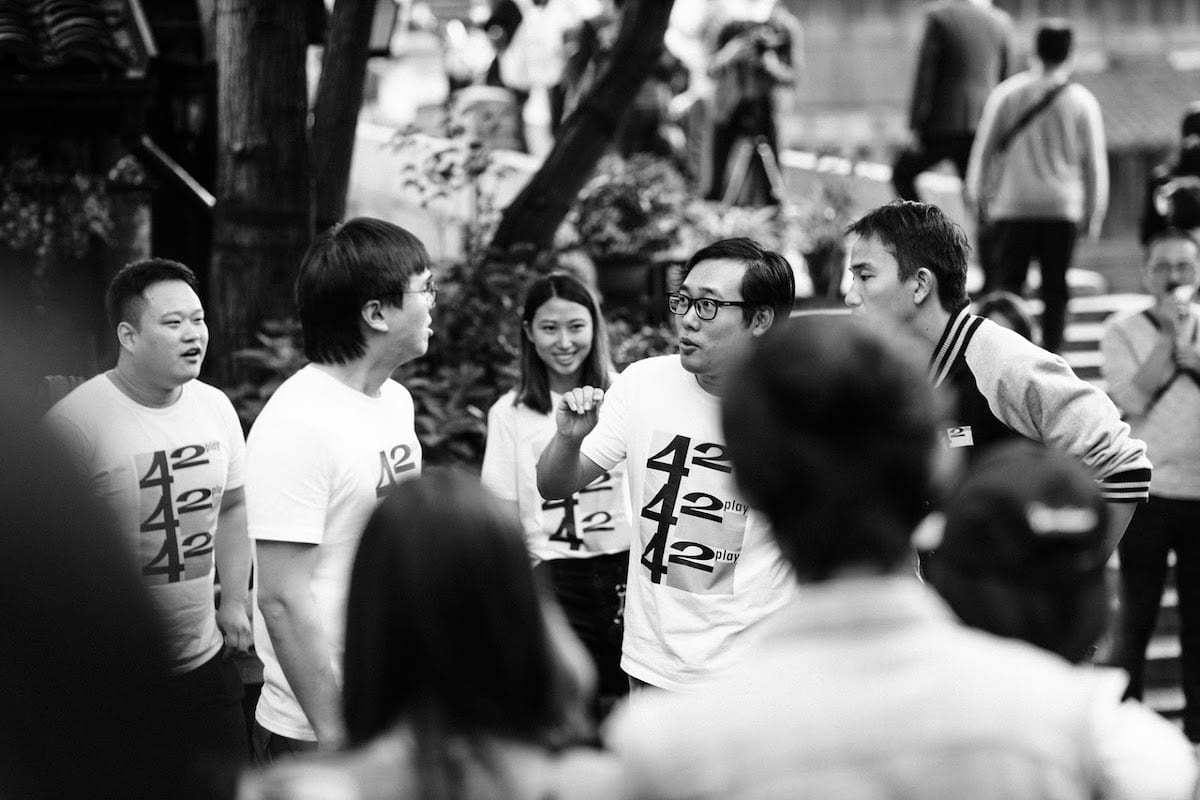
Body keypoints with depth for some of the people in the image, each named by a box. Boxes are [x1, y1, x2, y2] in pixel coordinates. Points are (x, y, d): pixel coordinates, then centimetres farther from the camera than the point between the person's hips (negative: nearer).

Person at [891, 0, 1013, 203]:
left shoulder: (938, 17, -5)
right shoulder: (1002, 22, 6)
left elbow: (925, 74, -7)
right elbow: (1005, 79, 10)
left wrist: (917, 127, -5)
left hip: (945, 124, -4)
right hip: (982, 125, 4)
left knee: (902, 173, 16)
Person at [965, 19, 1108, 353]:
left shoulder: (1007, 93, -2)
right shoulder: (1082, 102, -1)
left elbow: (984, 147, 2)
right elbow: (1094, 162, 2)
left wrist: (978, 193, 14)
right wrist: (1093, 212, 11)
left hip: (1013, 204, 0)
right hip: (1063, 208, 0)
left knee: (1006, 281, 2)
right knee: (1055, 288, 8)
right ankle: (1051, 355, 5)